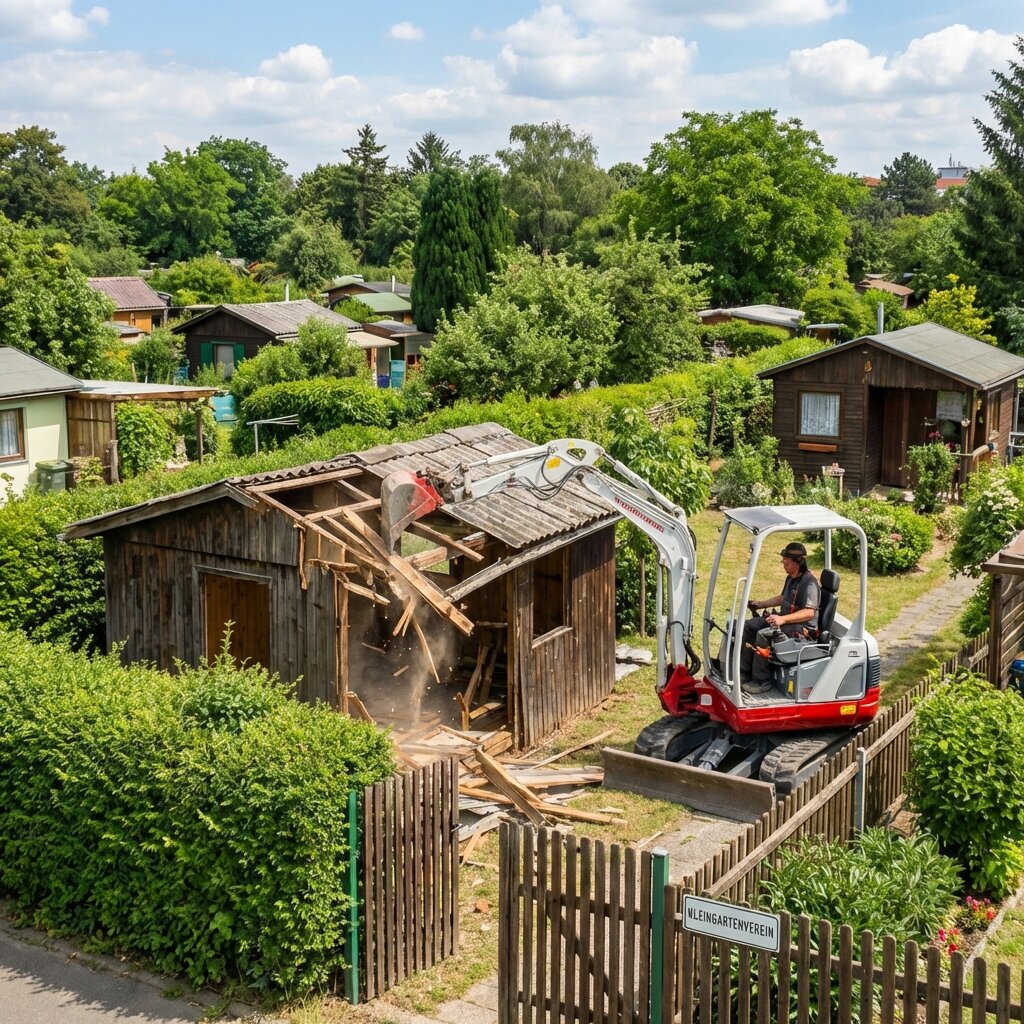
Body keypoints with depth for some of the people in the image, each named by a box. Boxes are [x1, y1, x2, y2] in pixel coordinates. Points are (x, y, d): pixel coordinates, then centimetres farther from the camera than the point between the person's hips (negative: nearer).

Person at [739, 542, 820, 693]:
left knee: (763, 634, -30)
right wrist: (761, 604, 21)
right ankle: (744, 673, -1)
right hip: (785, 619, 11)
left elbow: (809, 612, -28)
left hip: (803, 626, -11)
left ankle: (762, 680, -20)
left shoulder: (809, 583, -19)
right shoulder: (790, 578, 13)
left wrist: (783, 619, -35)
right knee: (748, 626, 0)